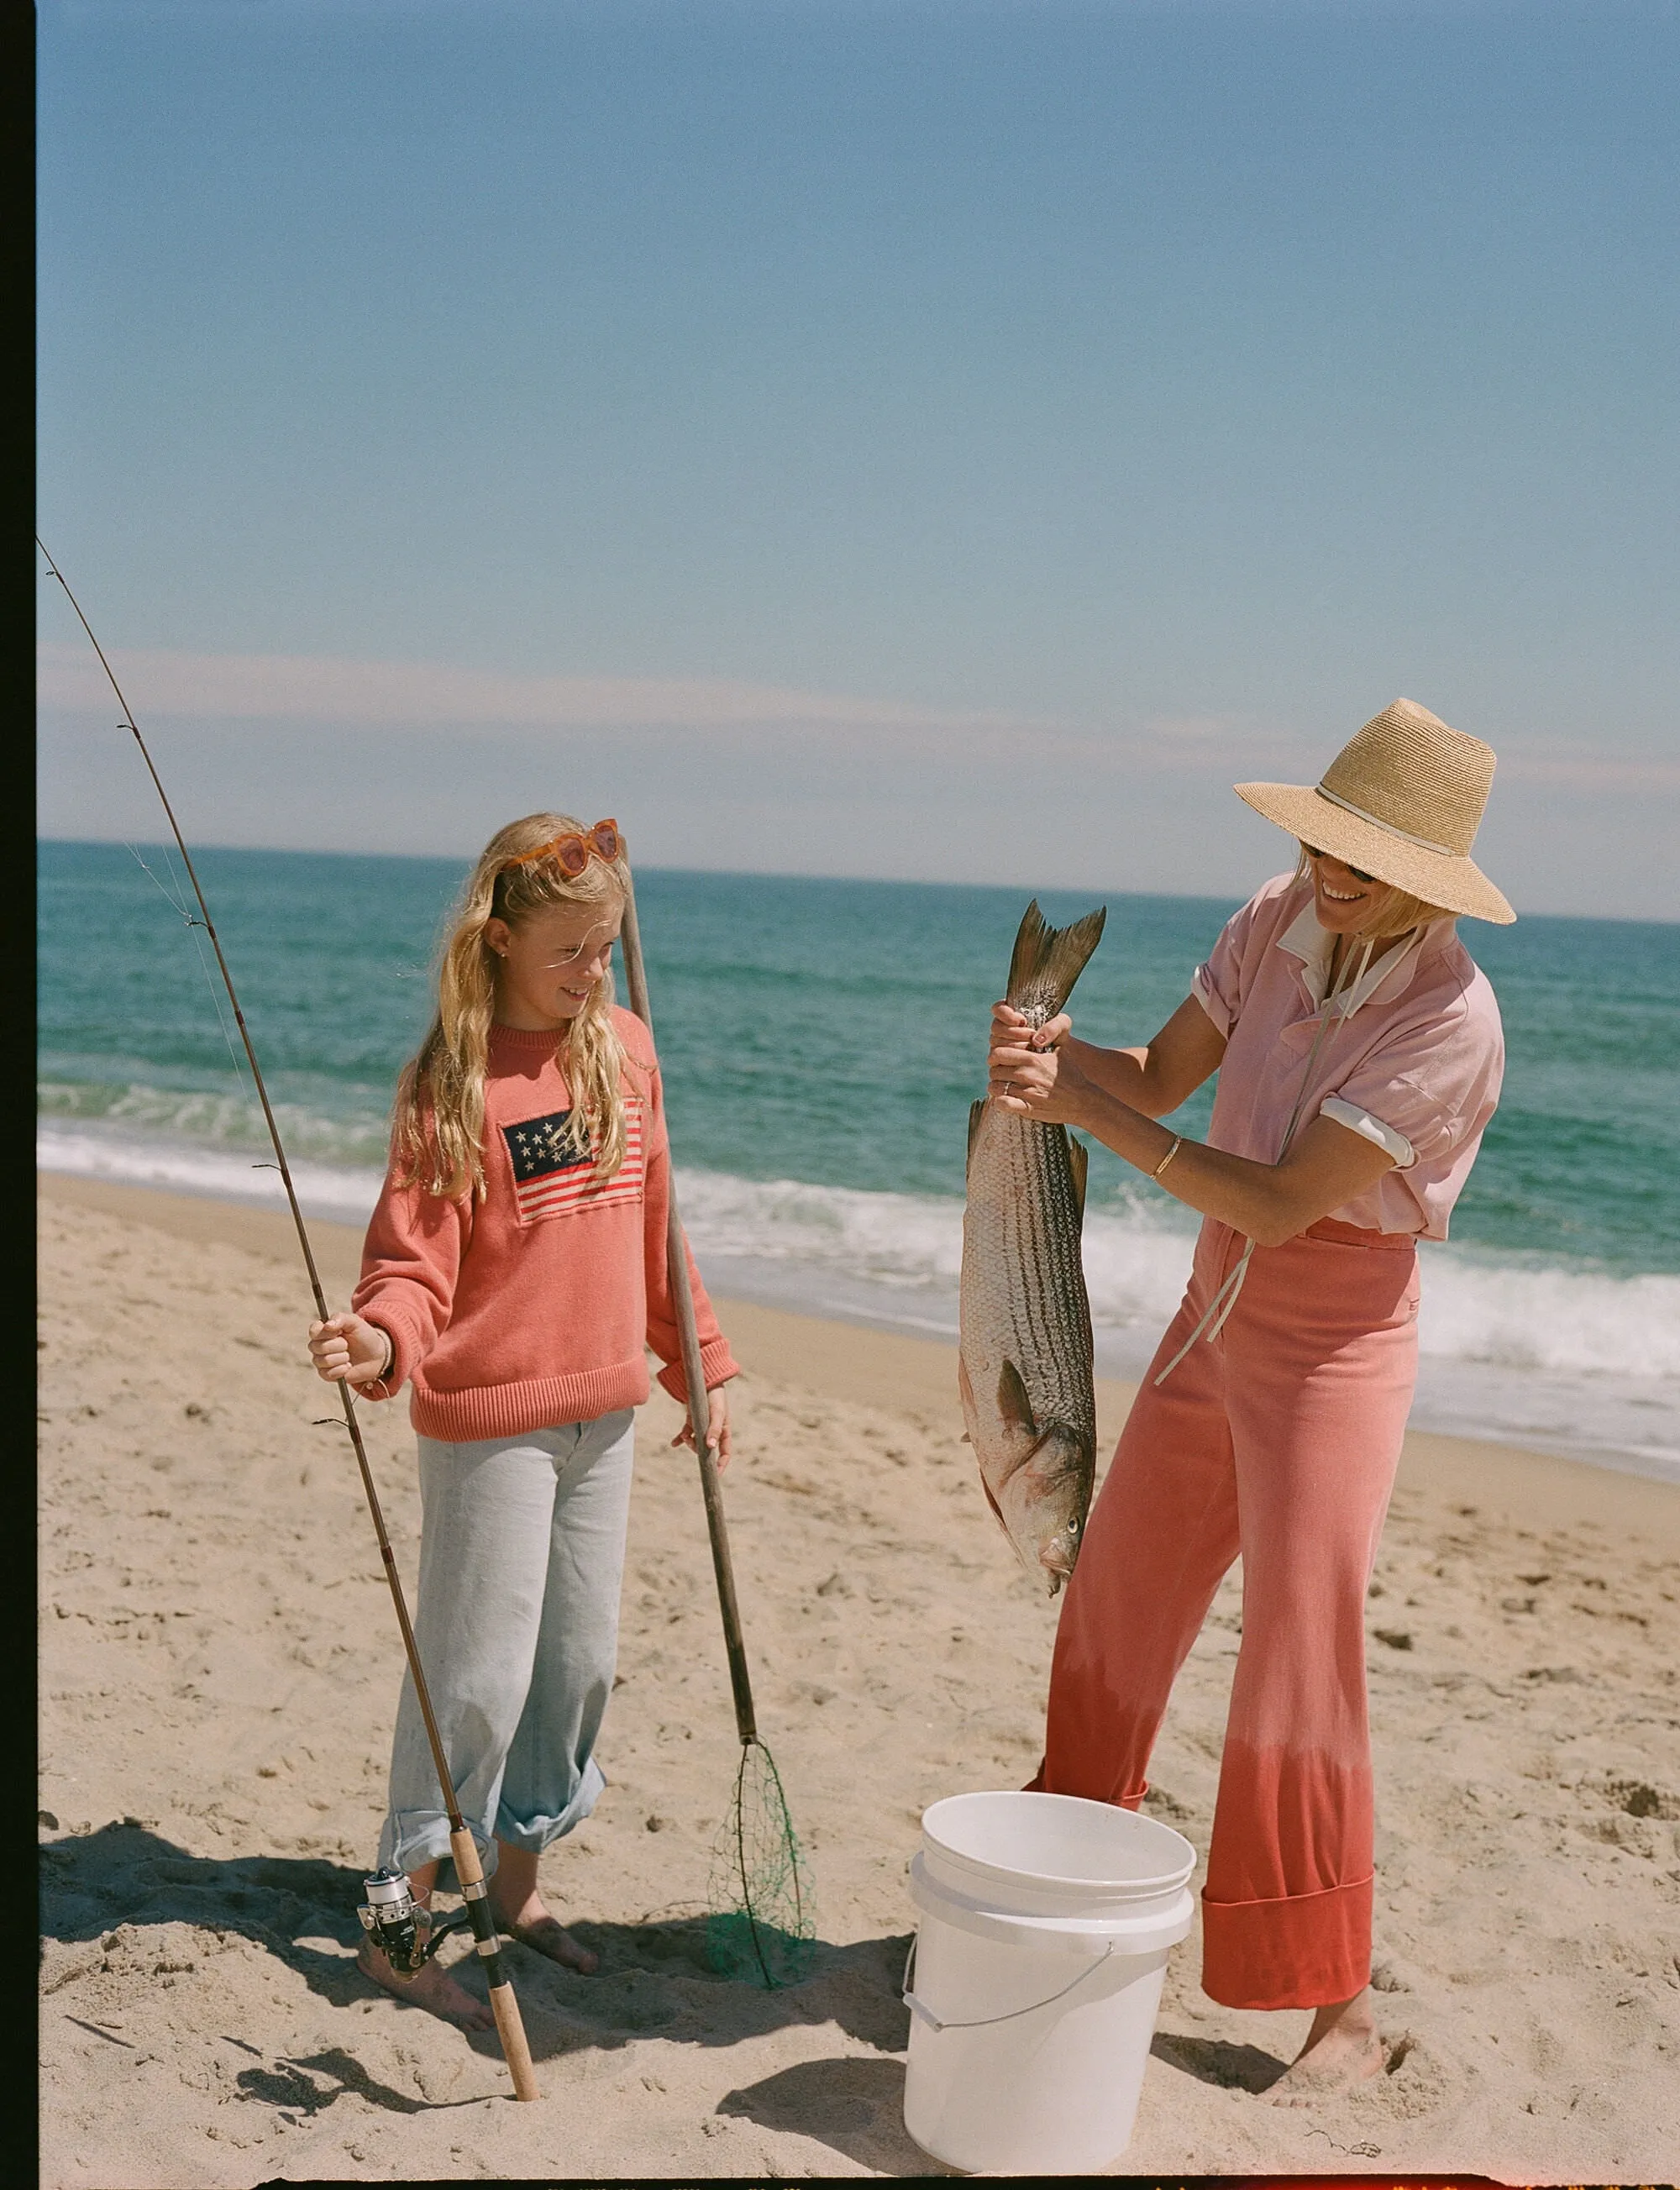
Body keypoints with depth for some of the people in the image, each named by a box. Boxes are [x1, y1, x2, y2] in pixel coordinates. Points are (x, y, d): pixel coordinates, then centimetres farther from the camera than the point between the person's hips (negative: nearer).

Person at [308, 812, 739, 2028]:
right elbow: (417, 1259, -16)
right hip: (489, 1414, -6)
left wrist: (704, 1365, 18)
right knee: (480, 1671, -2)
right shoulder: (454, 1081, -13)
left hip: (602, 1403, 6)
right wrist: (381, 1340, -37)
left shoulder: (626, 1044, 5)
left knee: (583, 1658, 13)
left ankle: (518, 1881, 30)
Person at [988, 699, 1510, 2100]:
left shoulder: (1450, 1015, -25)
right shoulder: (1279, 924, -5)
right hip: (1213, 1327, 7)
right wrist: (1055, 1055, -21)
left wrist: (1086, 1111, -26)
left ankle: (1346, 2014, 11)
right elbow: (1163, 1079, 0)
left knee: (1299, 1676, -5)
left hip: (1333, 1352, -7)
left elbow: (1279, 1203, -27)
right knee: (1115, 1618, 18)